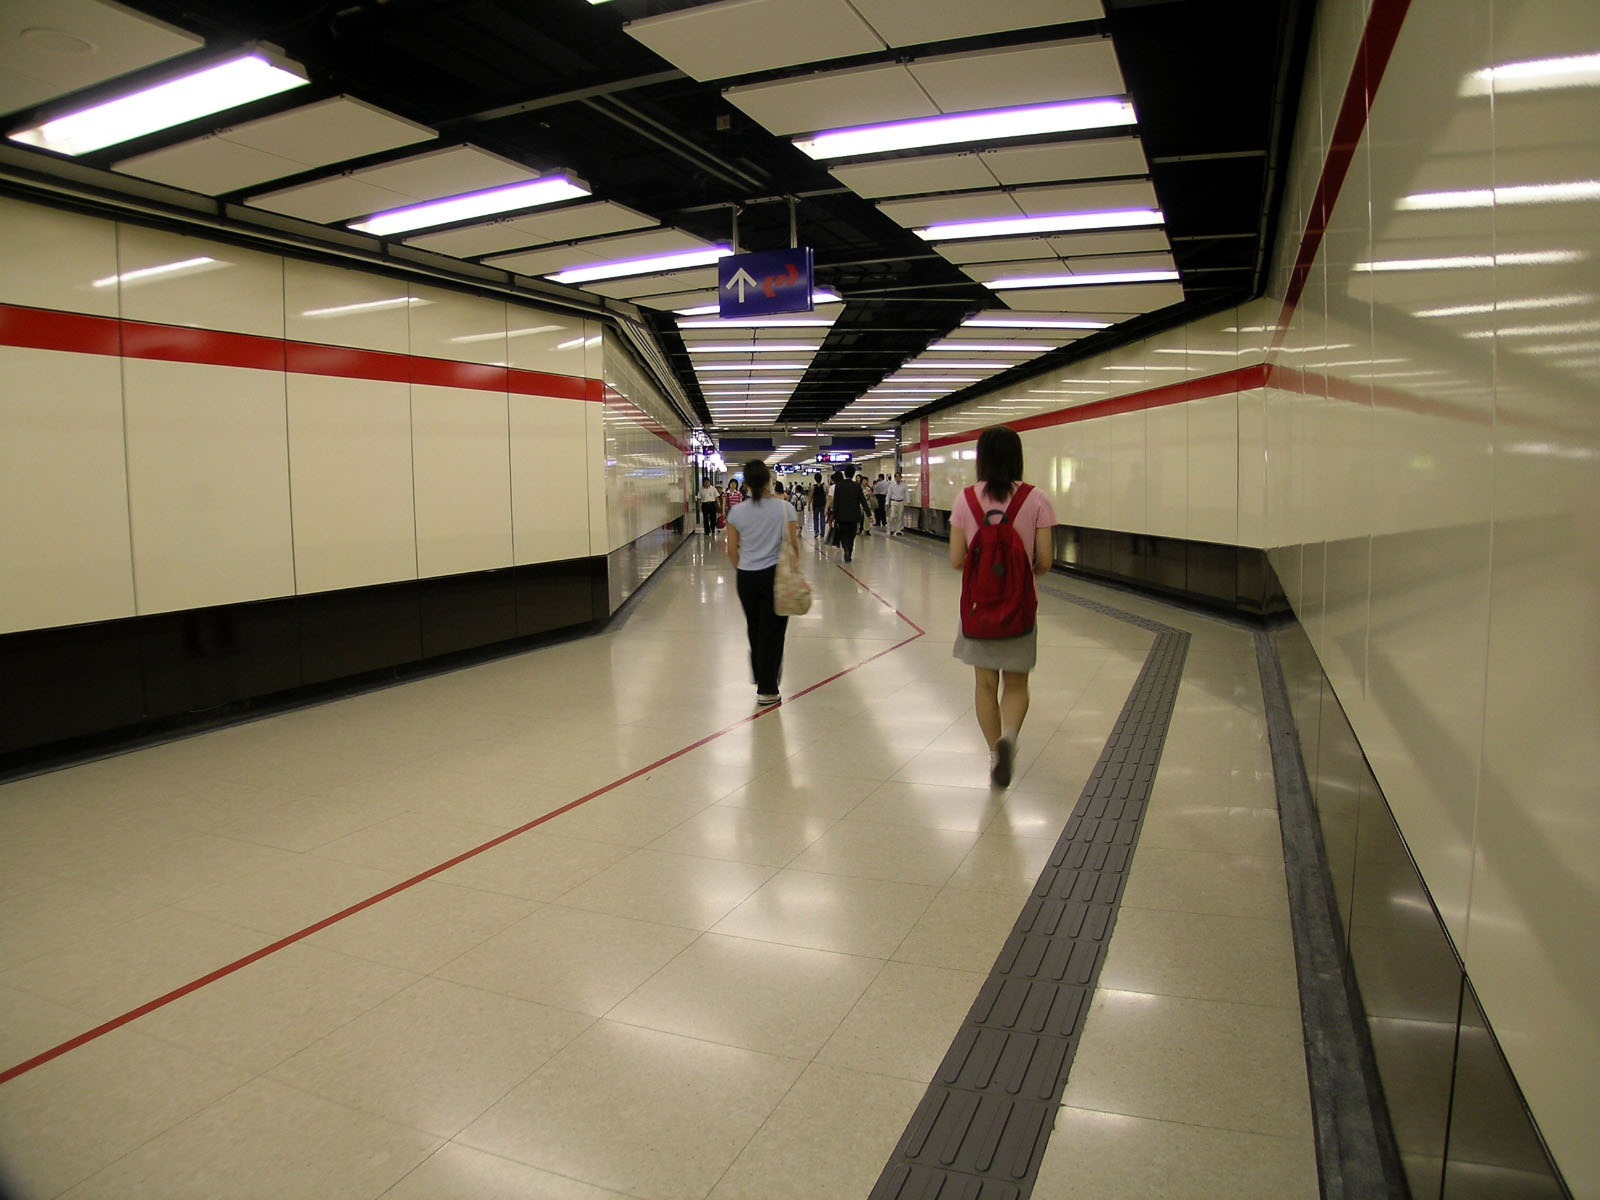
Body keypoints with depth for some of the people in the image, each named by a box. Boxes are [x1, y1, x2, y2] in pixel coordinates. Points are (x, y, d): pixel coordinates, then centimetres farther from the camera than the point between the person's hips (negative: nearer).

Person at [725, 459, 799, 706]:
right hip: (775, 575, -2)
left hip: (746, 578, 3)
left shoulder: (736, 512, -3)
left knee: (754, 629, 19)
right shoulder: (784, 508, -9)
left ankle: (760, 677, 36)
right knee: (772, 632, 4)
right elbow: (794, 545, -7)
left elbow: (732, 550, 2)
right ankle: (767, 690, 8)